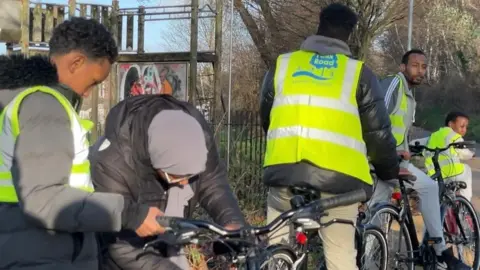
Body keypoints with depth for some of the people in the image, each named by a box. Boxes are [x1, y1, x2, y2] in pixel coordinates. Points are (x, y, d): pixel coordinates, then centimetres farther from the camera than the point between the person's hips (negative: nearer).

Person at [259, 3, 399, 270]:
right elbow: (378, 132, 7)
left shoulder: (282, 64, 14)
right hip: (338, 174, -2)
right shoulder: (358, 72, 7)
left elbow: (266, 119, 23)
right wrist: (390, 171, 24)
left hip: (284, 169, 2)